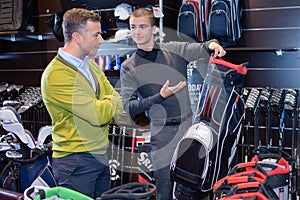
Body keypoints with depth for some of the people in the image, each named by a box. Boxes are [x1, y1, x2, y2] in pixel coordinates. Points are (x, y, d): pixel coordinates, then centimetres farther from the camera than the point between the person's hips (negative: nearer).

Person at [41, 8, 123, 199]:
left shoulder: (91, 65, 11)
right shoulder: (56, 75, -18)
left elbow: (117, 103, 8)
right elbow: (98, 114, -21)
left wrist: (104, 110, -13)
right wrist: (112, 102, -1)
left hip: (101, 154, 8)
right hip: (76, 160, -8)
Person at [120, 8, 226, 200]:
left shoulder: (174, 50, 6)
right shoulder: (129, 67, 0)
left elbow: (200, 49, -1)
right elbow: (129, 107, -6)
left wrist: (212, 44, -25)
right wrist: (161, 96, -17)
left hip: (188, 126, 3)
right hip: (162, 133, -2)